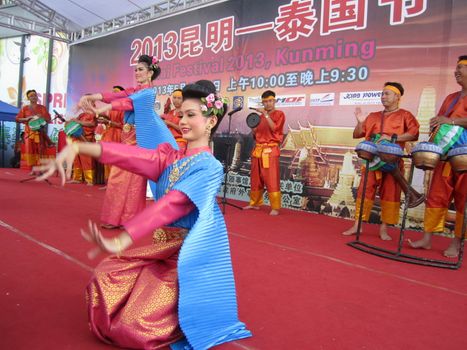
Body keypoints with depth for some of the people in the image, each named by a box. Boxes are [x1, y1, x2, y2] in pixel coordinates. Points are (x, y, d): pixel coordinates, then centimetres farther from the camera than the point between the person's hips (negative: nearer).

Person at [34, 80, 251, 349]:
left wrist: (122, 241, -38)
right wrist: (77, 148, -27)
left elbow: (170, 205, -29)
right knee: (106, 276, 1)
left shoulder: (209, 167, -16)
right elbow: (133, 155, -13)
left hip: (186, 256, -7)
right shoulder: (169, 155, 4)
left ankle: (188, 315, 19)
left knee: (135, 322, -10)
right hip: (161, 248, 7)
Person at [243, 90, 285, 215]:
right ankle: (255, 203, 24)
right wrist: (253, 127, 2)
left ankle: (275, 208, -6)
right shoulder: (260, 116, 18)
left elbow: (274, 128, -16)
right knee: (256, 178, 11)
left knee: (272, 180, -10)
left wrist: (266, 115, -15)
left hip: (270, 150, -6)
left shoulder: (279, 114, 1)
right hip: (258, 150, 6)